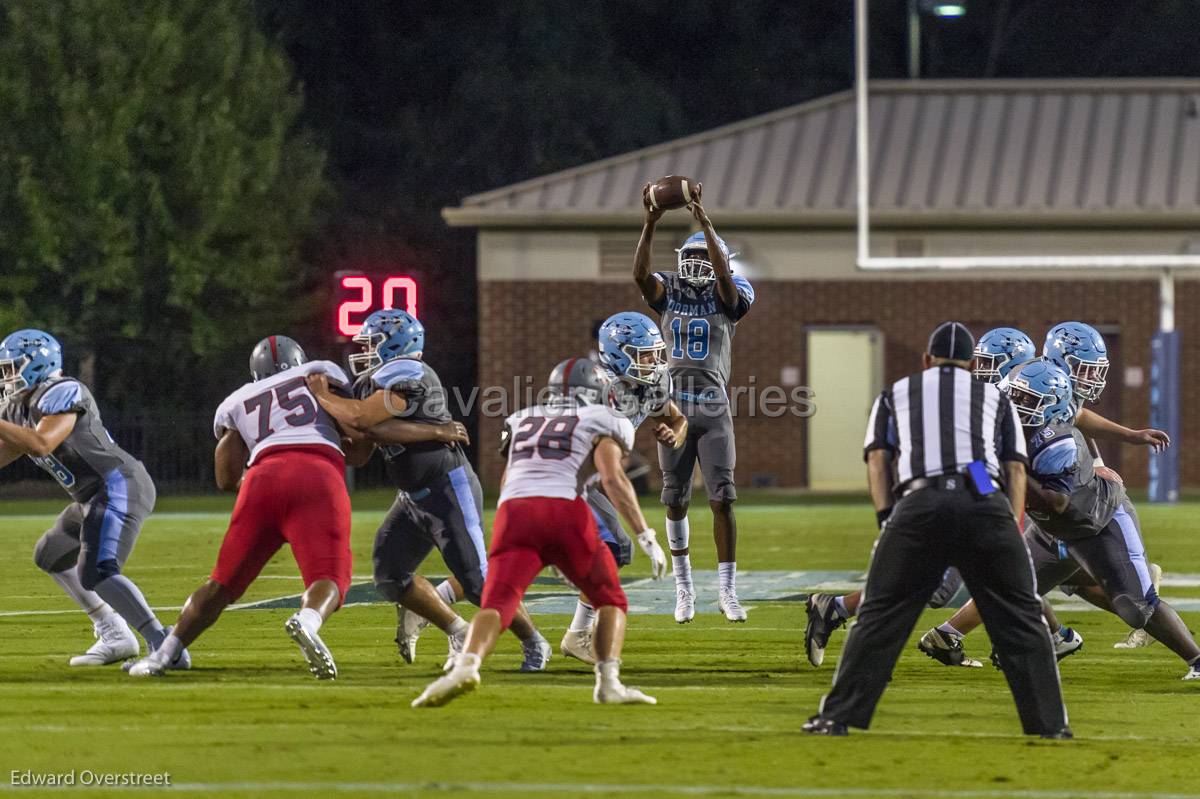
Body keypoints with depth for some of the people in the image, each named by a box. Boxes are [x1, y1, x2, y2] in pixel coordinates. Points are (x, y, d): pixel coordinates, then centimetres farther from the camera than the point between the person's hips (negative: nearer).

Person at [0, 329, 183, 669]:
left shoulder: (61, 394, -14)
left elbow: (42, 443, -28)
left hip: (119, 488, -11)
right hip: (94, 498, 11)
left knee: (96, 573, -23)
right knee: (52, 556, 25)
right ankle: (115, 637, 21)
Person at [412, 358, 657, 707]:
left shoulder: (522, 421, 30)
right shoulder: (601, 421, 17)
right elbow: (612, 477, 0)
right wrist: (645, 534, -2)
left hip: (514, 513, 2)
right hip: (565, 511, -2)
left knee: (497, 604, -10)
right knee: (610, 601, 16)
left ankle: (466, 664, -39)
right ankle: (608, 681, -3)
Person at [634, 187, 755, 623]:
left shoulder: (728, 297, 2)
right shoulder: (669, 293, 6)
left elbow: (725, 276, -20)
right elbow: (640, 274, -12)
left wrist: (705, 223, -26)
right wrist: (650, 224, -24)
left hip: (714, 409, -2)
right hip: (674, 407, 2)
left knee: (723, 498, -7)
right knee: (675, 502, 6)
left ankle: (728, 591, -2)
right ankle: (684, 588, 17)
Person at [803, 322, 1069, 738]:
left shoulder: (896, 393, 29)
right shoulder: (995, 397, 30)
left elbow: (878, 458, 15)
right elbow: (1016, 469, 18)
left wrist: (887, 518, 7)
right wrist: (1012, 531, 13)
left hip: (917, 504, 0)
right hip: (987, 505, 0)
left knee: (879, 617, 6)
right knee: (1021, 620, 6)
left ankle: (837, 717, 2)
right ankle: (1049, 724, 3)